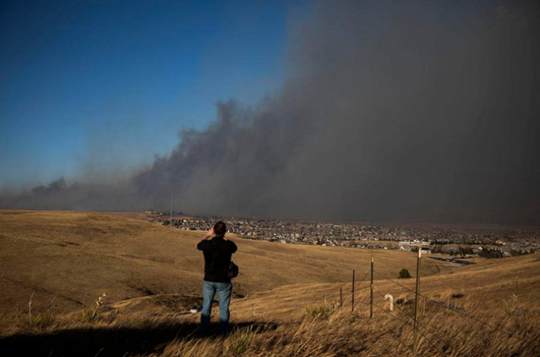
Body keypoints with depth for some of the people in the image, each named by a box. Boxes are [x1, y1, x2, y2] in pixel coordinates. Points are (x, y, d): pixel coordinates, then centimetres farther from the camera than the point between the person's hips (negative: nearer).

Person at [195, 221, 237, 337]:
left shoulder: (207, 244, -12)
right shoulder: (229, 245, -15)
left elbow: (197, 244, 13)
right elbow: (234, 249, 12)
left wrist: (208, 235, 20)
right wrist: (225, 238, 19)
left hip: (208, 280, 1)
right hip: (223, 282, -1)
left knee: (206, 306, 13)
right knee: (224, 307, 9)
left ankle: (204, 331, 18)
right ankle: (223, 332, 13)